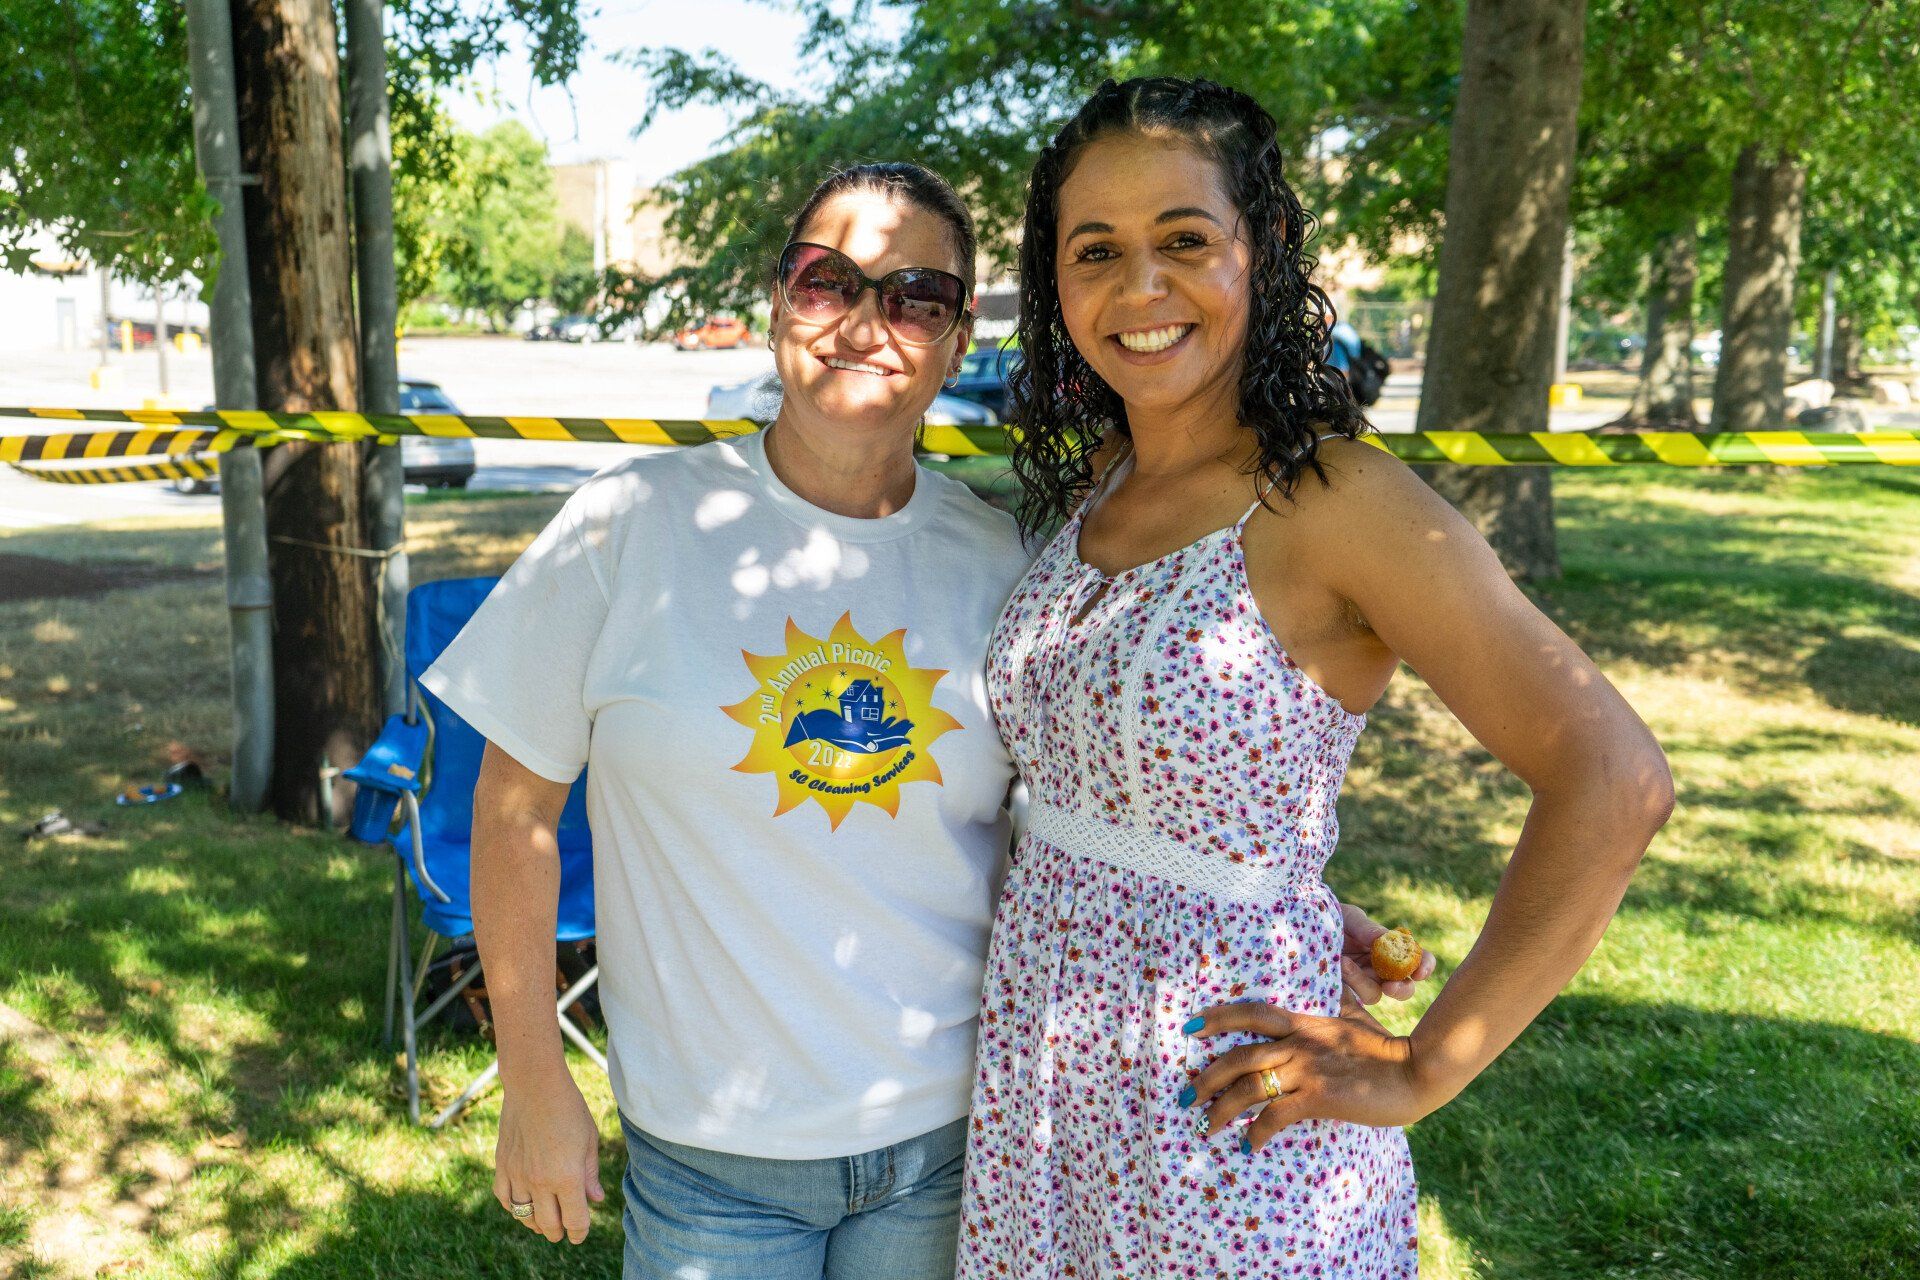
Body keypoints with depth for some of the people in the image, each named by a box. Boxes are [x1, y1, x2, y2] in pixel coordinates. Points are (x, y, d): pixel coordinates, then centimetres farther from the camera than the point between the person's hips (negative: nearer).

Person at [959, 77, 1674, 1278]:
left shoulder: (1335, 497, -18)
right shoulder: (1091, 480, 2)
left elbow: (1616, 782, -22)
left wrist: (1421, 1071, -18)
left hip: (1223, 1128, -6)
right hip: (1031, 1082, 6)